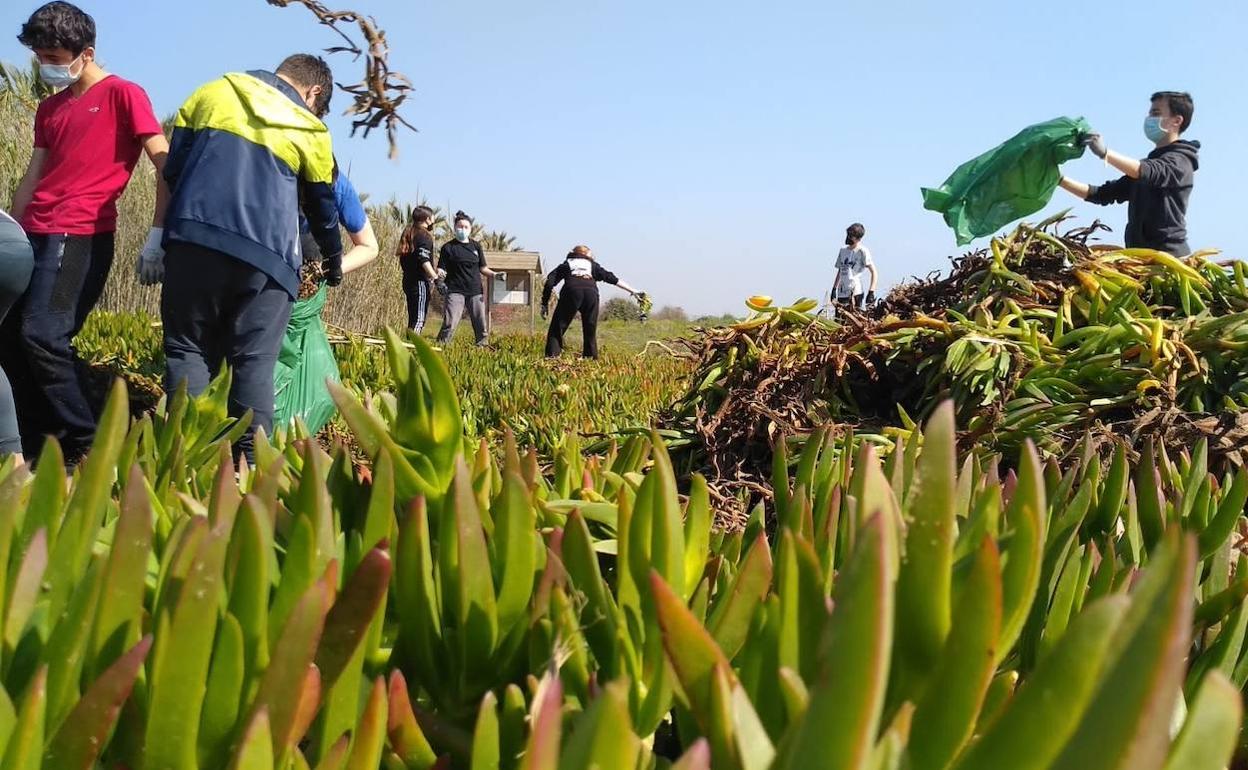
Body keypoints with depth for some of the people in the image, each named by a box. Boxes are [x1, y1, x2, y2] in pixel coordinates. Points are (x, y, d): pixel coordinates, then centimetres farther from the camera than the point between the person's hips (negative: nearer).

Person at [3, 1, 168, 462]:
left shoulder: (122, 94, 0)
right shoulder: (49, 108, 22)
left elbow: (166, 165, -7)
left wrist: (158, 235, -16)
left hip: (81, 234, -8)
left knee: (42, 335, -19)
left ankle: (86, 445, -9)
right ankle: (39, 447, 8)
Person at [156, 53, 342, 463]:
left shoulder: (213, 91, 19)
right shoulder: (312, 131, 15)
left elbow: (173, 166, 17)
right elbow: (323, 210, 24)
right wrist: (333, 261, 41)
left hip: (192, 240, 1)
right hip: (266, 255, -1)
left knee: (187, 350, 6)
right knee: (253, 362, 1)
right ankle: (251, 459, -3)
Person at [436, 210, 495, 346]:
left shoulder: (476, 246, 12)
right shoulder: (448, 247, 2)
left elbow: (482, 268, 15)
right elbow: (441, 269, 0)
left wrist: (493, 274, -4)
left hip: (475, 291, 4)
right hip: (456, 291, -4)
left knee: (480, 324, 7)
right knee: (449, 323, -13)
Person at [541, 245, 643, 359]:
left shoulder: (566, 264, 30)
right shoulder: (593, 265, 33)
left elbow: (550, 282, 19)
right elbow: (611, 278, 31)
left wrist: (545, 303, 20)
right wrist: (632, 290, 35)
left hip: (571, 291, -1)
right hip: (591, 293, 1)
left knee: (558, 326, 2)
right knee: (590, 329, 14)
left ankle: (552, 355, -10)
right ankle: (590, 357, 12)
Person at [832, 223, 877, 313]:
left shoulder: (862, 251, -3)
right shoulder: (843, 250, 15)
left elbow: (873, 272, -6)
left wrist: (871, 292, -14)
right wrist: (834, 289, 17)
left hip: (855, 292, -6)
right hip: (841, 293, 6)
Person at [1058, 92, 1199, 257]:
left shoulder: (1180, 161, 1)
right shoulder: (1148, 164, 27)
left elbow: (1150, 172, -21)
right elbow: (1103, 194, 24)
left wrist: (1105, 153, -35)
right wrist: (1060, 179, 13)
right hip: (1140, 254, 7)